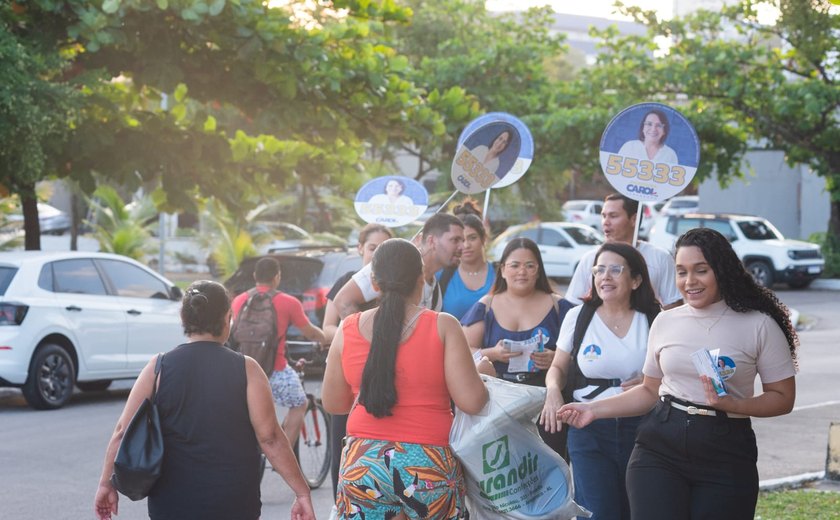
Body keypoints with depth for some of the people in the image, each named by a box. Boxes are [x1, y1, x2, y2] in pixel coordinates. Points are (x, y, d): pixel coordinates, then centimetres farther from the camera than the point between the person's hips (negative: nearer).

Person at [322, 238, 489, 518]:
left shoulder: (348, 330, 2)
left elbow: (332, 403, 11)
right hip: (428, 465, -2)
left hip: (362, 464, 2)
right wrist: (482, 372, 10)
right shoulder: (443, 327, -6)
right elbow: (471, 401, -10)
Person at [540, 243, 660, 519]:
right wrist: (553, 390, -9)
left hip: (640, 429, 0)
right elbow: (559, 367, 12)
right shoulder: (578, 316, 3)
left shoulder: (653, 320, 0)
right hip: (589, 431, 0)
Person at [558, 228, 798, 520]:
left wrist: (733, 404, -17)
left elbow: (783, 398, -1)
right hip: (659, 448, 2)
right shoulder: (665, 322, 9)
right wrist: (594, 410, 9)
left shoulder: (758, 325, -2)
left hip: (726, 455, -2)